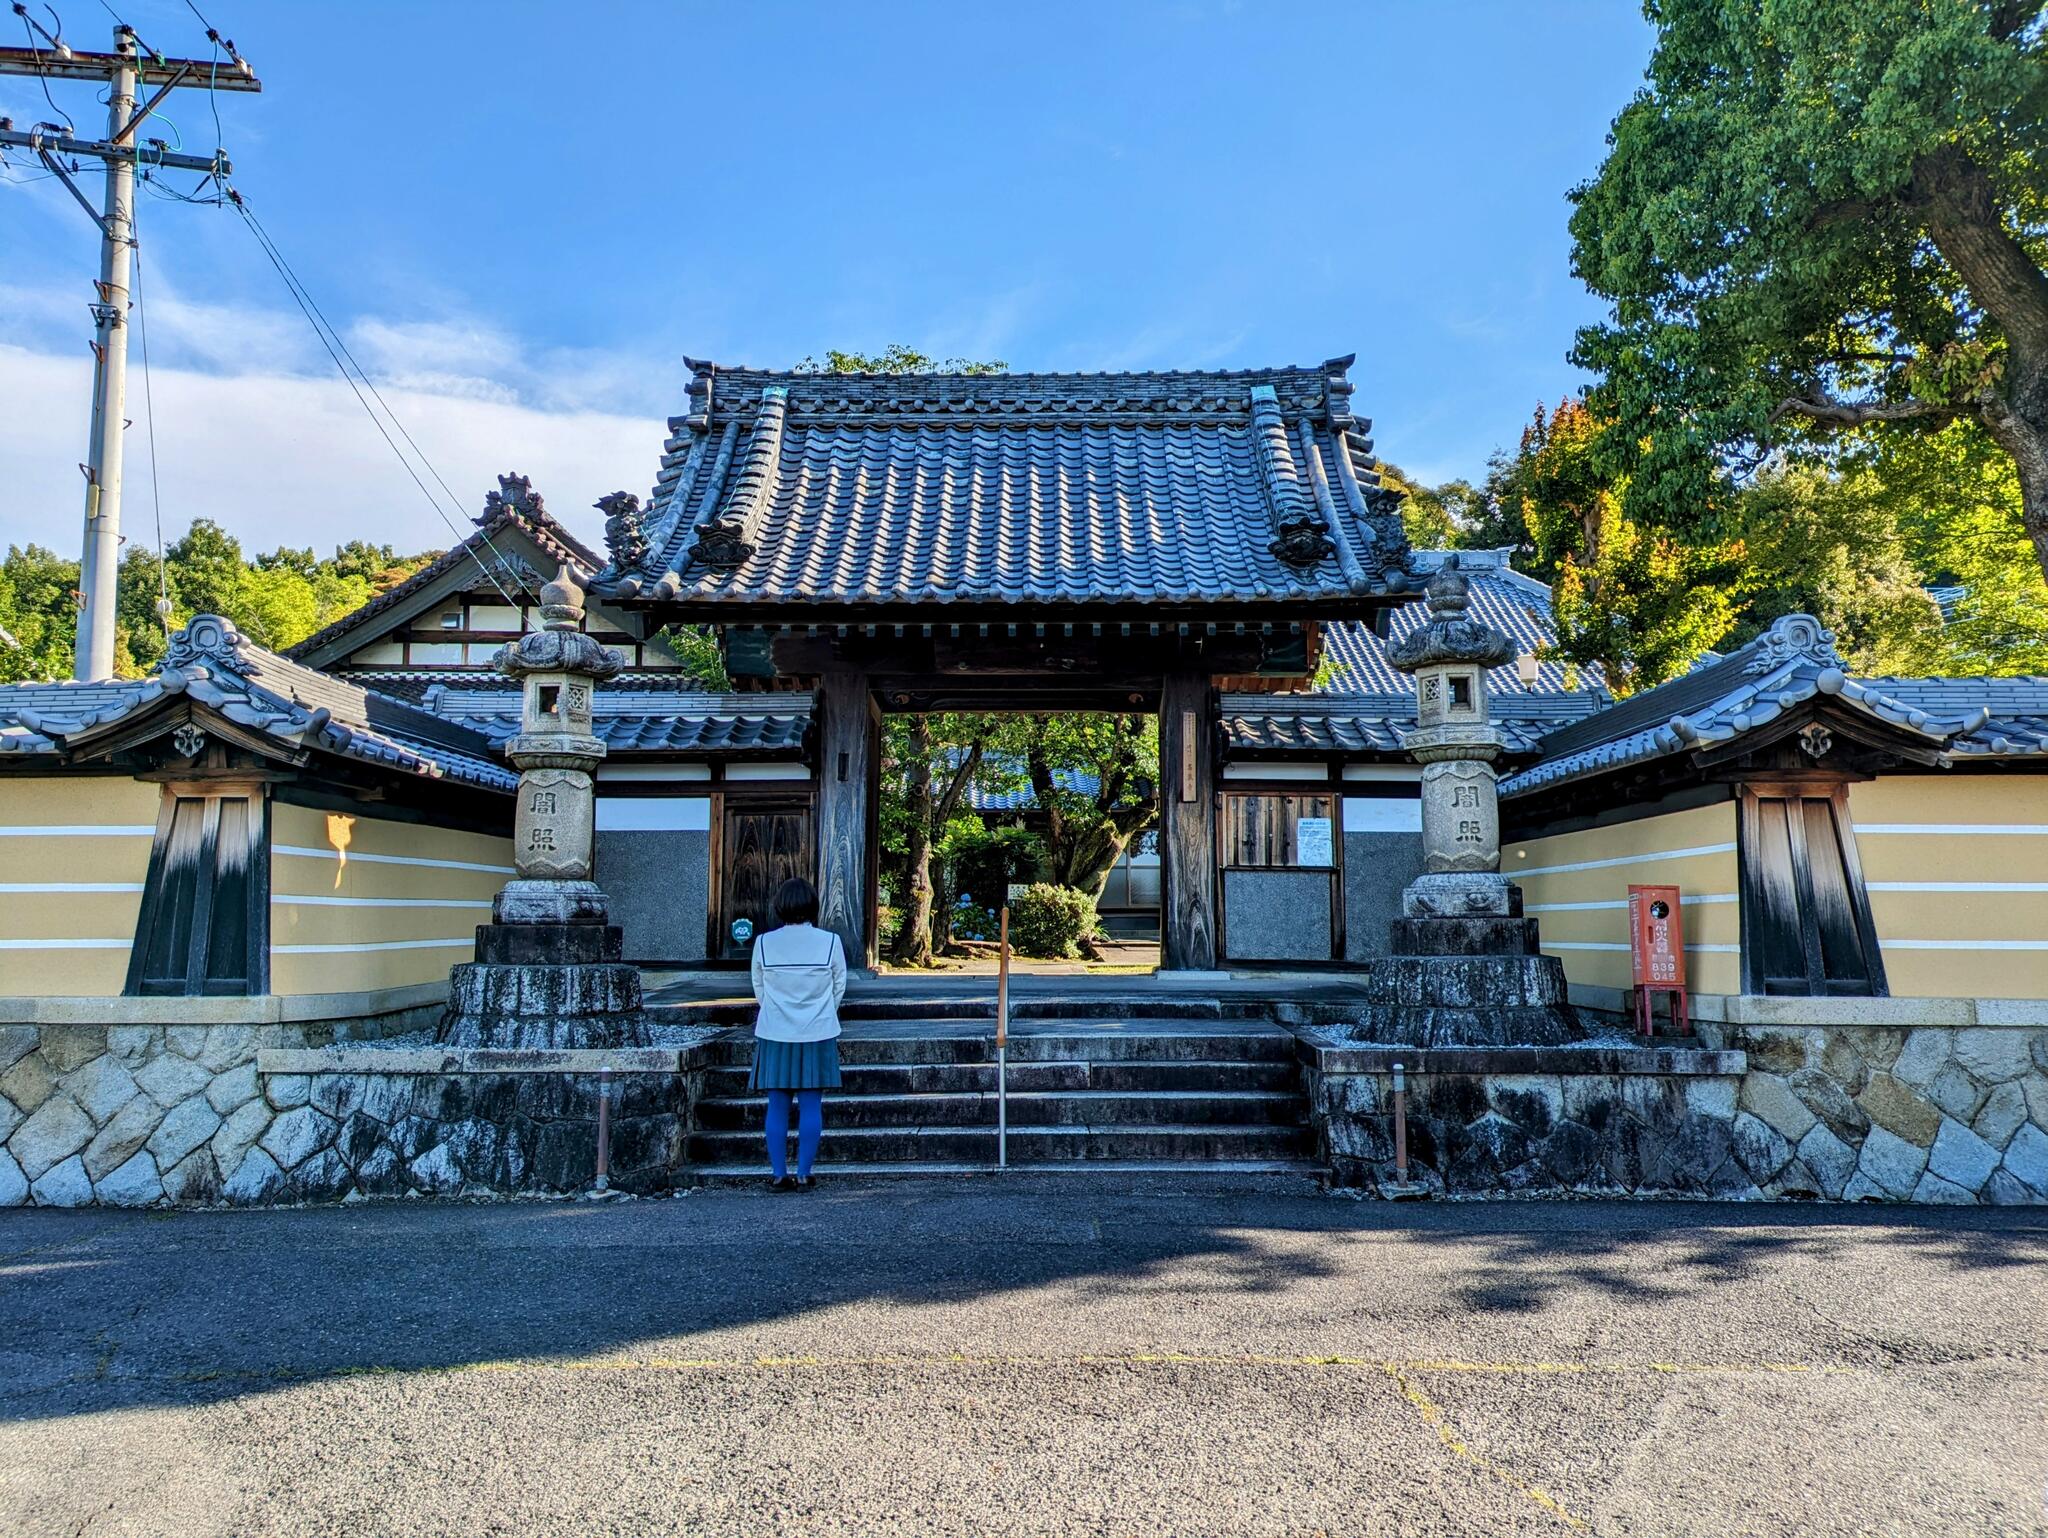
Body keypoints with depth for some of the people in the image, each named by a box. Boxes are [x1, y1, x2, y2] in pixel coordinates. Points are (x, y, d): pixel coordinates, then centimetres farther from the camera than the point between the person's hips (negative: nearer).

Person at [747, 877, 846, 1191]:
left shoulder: (764, 943, -5)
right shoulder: (830, 942, -7)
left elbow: (759, 988, 7)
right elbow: (839, 988, 3)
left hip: (775, 1035, 1)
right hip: (818, 1035, -1)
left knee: (777, 1107, 8)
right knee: (811, 1106, 6)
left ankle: (779, 1176, 10)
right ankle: (804, 1175, 9)